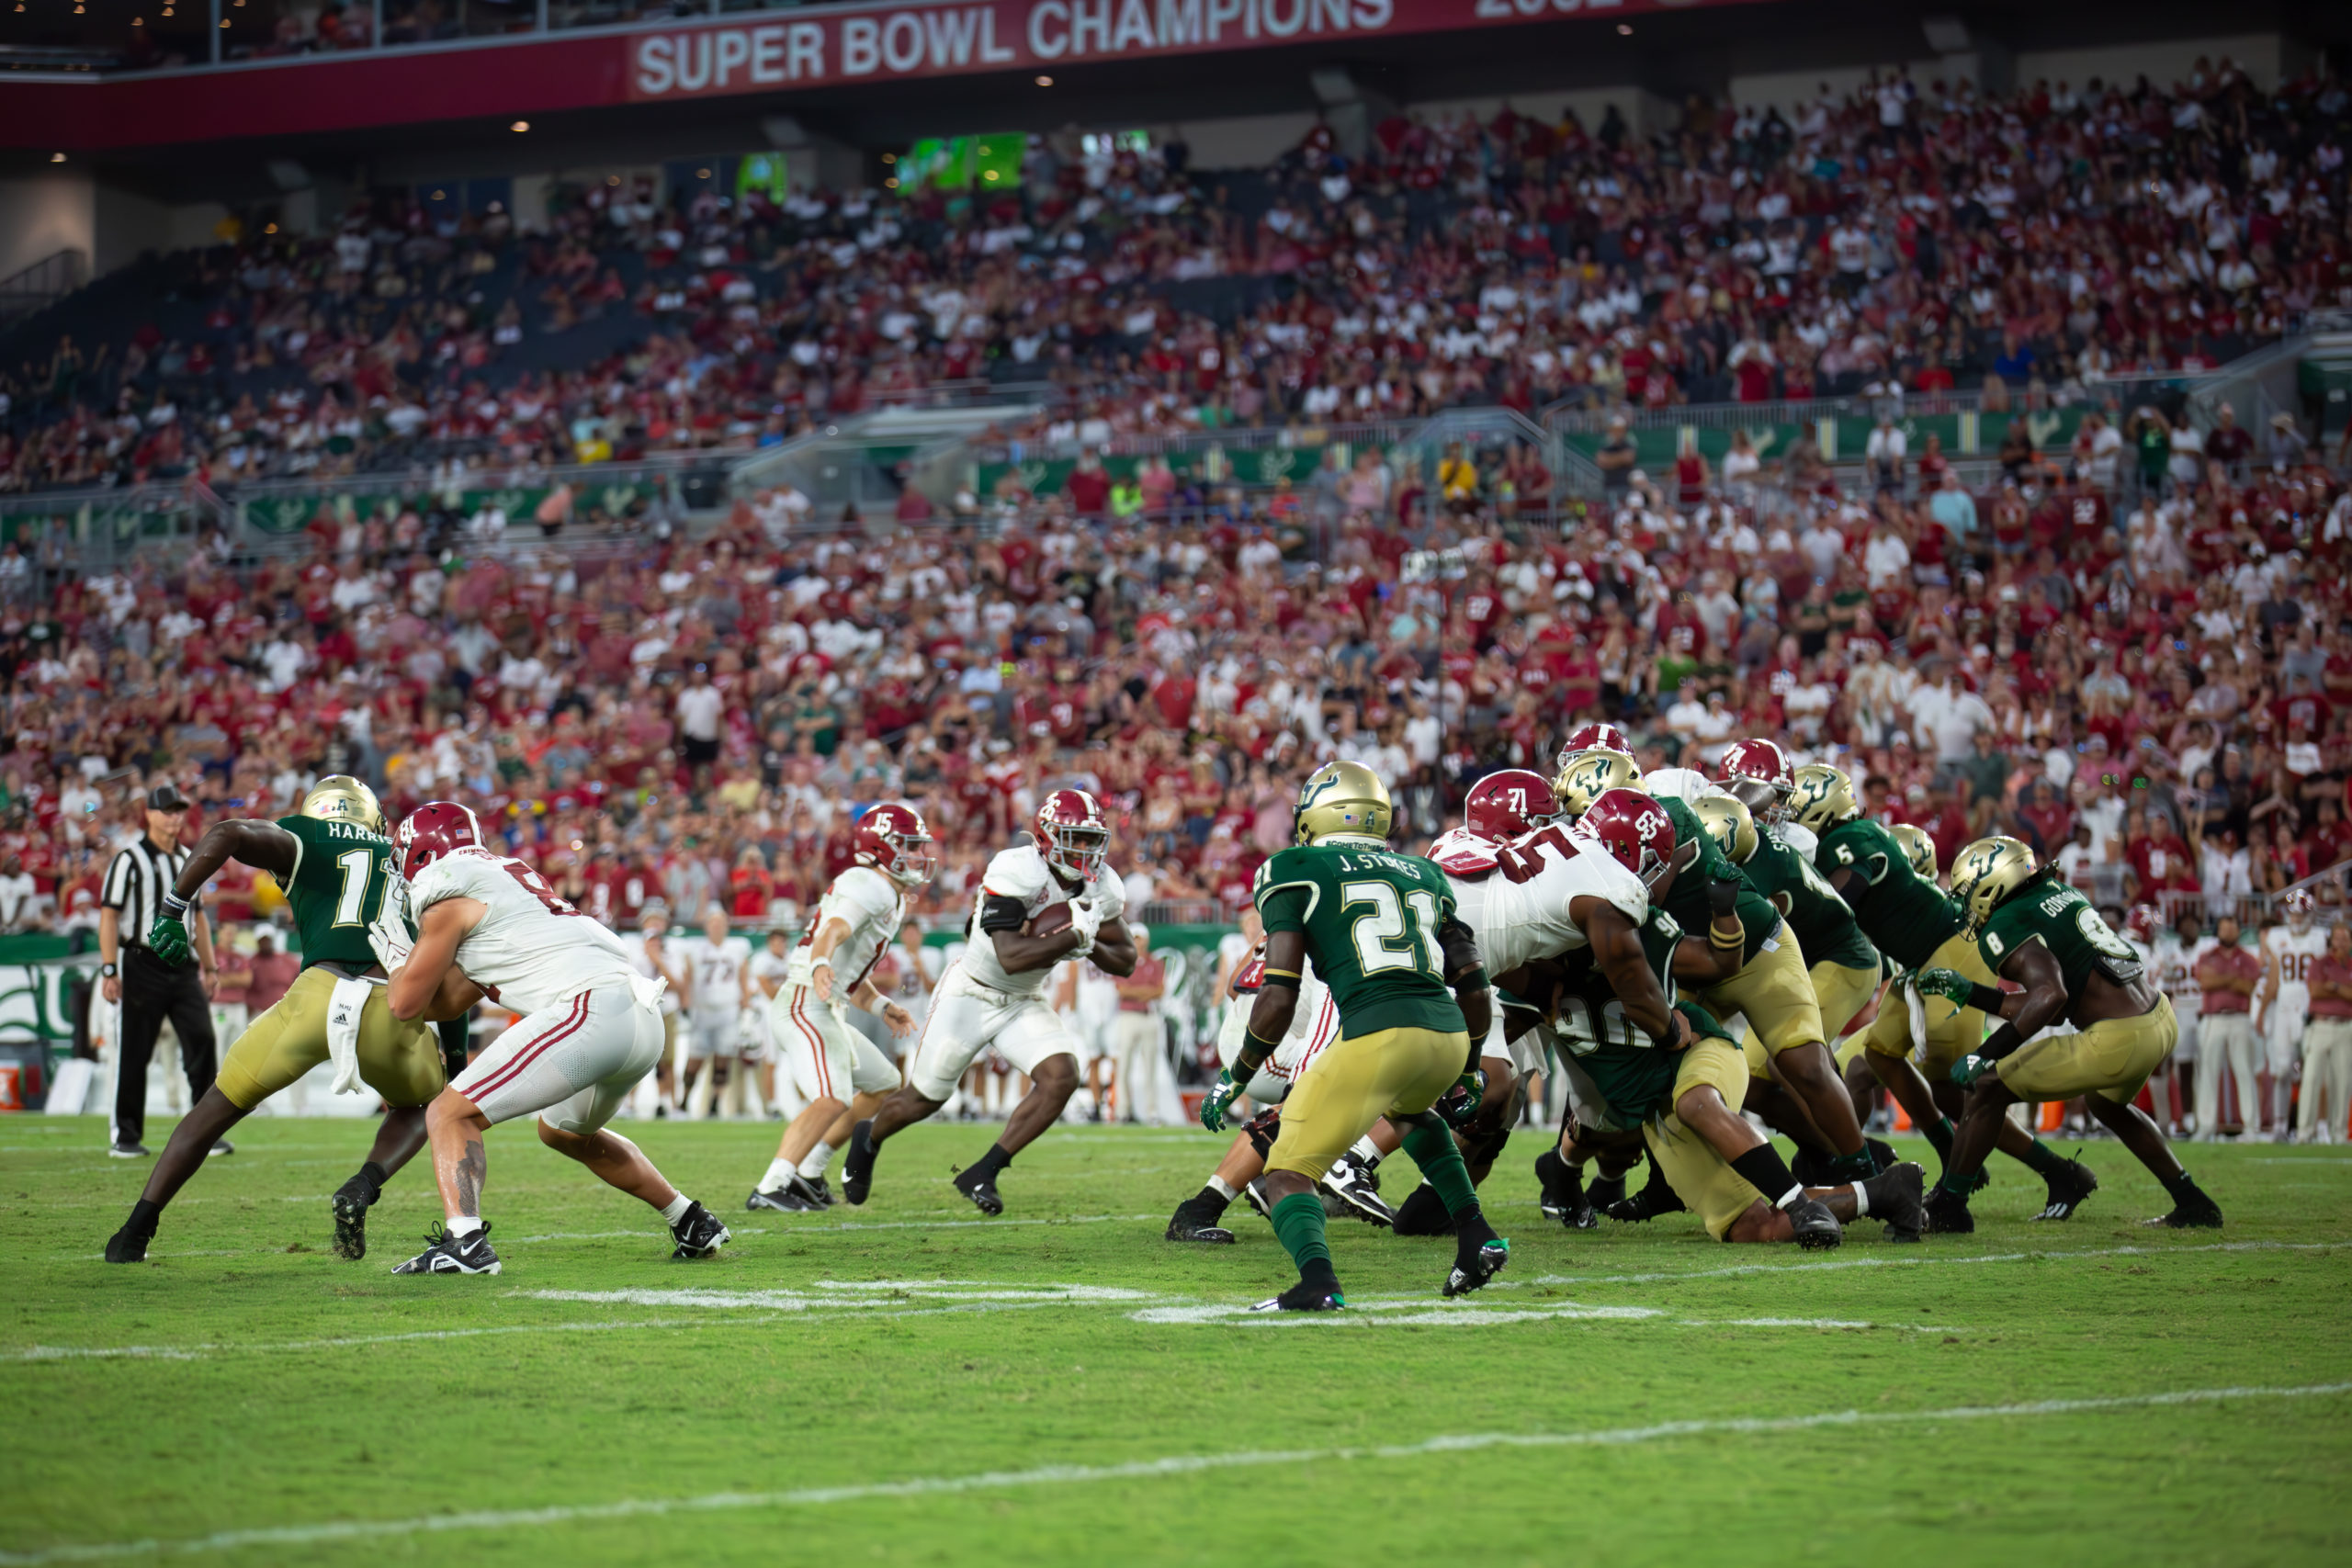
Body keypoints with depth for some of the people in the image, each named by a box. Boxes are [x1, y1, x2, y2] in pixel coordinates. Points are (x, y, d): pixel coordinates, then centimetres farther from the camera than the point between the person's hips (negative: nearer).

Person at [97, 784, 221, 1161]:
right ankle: (124, 1136, 9)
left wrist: (209, 968, 18)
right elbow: (109, 914, -8)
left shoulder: (188, 860, 15)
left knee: (202, 1038, -6)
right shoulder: (129, 858, -4)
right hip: (143, 965, -5)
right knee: (134, 1052, -1)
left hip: (183, 965, 5)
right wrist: (109, 970, -14)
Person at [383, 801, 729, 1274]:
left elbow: (407, 1003, 8)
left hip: (591, 1010, -9)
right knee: (563, 1130, 35)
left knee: (451, 1116, -6)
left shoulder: (448, 901, 2)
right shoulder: (508, 876, 28)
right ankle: (693, 1225, 39)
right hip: (644, 1020, 9)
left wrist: (399, 952, 25)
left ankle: (464, 1242, -27)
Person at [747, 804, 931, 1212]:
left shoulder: (891, 899, 22)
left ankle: (808, 1174, 20)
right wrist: (820, 966, -48)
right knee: (832, 1099, -26)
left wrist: (881, 1006, 22)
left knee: (883, 1084, 21)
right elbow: (832, 932, -29)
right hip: (805, 1005, -11)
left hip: (822, 1010, 11)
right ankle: (770, 1188, -33)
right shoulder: (869, 886, -10)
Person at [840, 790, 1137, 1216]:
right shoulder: (1015, 873, -29)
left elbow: (1126, 961, 0)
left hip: (1024, 1004, 5)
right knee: (924, 1098, 7)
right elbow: (1011, 957, -37)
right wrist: (1074, 935, -38)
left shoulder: (1102, 887, -8)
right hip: (971, 995, -5)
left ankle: (982, 1175, -10)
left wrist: (1090, 946, -19)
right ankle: (869, 1138, 42)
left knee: (1061, 1077, -19)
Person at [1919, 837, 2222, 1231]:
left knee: (1988, 1087, 2)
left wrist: (1984, 1055, -24)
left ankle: (1947, 1207, 10)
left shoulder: (2006, 928, -8)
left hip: (2118, 1042, -9)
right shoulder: (2060, 893, 19)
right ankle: (2192, 1204, 40)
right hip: (2161, 1018, 9)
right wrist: (1968, 993, 24)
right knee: (2105, 1102, 38)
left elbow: (2050, 995, -27)